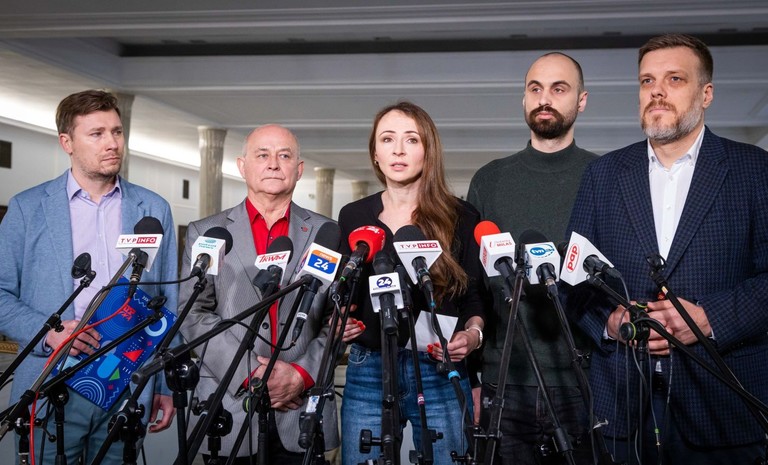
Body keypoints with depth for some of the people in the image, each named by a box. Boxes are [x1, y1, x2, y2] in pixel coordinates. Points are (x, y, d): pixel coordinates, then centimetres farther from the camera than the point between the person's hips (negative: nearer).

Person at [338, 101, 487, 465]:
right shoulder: (353, 216, 8)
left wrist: (473, 334, -15)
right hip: (367, 375, 2)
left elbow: (476, 298, 4)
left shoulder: (460, 217, 3)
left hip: (440, 374, -1)